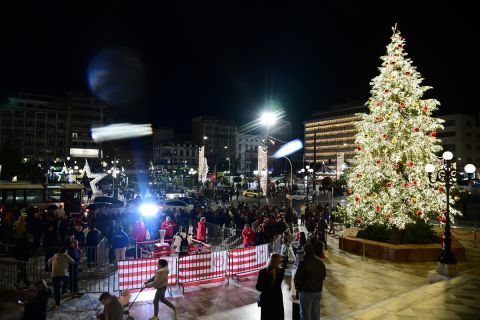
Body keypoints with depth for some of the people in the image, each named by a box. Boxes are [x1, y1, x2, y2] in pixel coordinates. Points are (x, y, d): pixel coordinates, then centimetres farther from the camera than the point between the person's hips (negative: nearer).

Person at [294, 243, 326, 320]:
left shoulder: (303, 263, -20)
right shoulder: (320, 262, 1)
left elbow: (297, 278, -17)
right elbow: (323, 276, 12)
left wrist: (297, 287, 1)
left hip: (306, 291, -6)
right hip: (318, 291, 6)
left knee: (305, 314, 6)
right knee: (316, 313, 18)